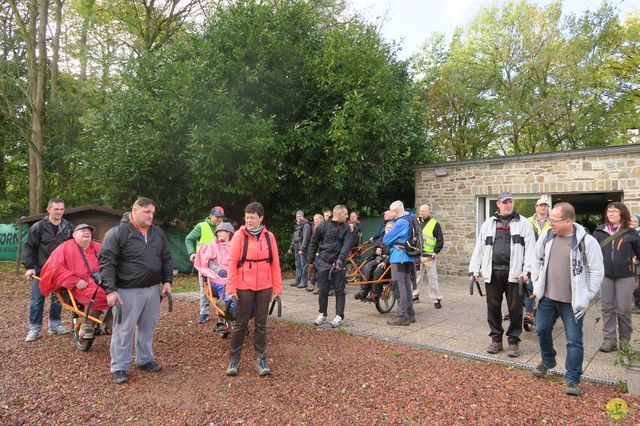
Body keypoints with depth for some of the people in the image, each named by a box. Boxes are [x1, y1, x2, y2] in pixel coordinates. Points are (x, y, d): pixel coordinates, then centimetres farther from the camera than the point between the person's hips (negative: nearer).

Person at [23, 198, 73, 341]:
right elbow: (29, 247, -5)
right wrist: (29, 267, -11)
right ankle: (34, 328, 12)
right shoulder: (39, 226, -8)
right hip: (40, 270, -3)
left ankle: (55, 325, 22)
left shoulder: (68, 227, 1)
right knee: (37, 300, 2)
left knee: (58, 298, 9)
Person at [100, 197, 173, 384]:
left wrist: (167, 280, 6)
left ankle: (145, 359, 32)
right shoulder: (117, 233, -10)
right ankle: (119, 367, 17)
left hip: (153, 290, 6)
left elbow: (166, 258, 15)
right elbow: (107, 263, -12)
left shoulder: (158, 233, 8)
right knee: (124, 330, 3)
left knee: (148, 328, 16)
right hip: (128, 292, -6)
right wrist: (110, 290, -17)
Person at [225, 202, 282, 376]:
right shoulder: (239, 235, -6)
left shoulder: (269, 236, 2)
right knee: (240, 323, 7)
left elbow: (275, 263, 5)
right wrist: (231, 288, -10)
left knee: (261, 323, 9)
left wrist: (278, 287, 3)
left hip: (264, 287, 2)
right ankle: (234, 358, 20)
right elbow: (232, 263, -7)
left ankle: (261, 358, 20)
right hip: (244, 287, -2)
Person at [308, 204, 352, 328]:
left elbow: (346, 245, -12)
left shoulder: (346, 228, 1)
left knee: (339, 291, 4)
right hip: (324, 262, 0)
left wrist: (341, 259, -26)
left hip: (339, 263, 0)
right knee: (323, 290, 7)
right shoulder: (323, 225, 1)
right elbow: (314, 242, 9)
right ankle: (322, 314, 21)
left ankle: (339, 316, 13)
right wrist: (311, 258, 8)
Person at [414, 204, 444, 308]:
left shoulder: (435, 224, -1)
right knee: (416, 277, 10)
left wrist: (436, 252, -11)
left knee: (432, 278, -2)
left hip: (429, 256, -5)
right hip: (416, 255, 5)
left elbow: (440, 240, -2)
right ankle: (415, 296, 21)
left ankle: (437, 299, 6)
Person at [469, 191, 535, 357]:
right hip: (492, 272, 3)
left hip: (514, 273, -2)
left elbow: (530, 249, -4)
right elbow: (479, 248, 9)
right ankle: (496, 339, 23)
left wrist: (526, 270, -16)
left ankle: (514, 341, 20)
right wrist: (474, 270, 2)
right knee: (493, 308, 9)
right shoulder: (488, 224, 12)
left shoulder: (524, 223, 4)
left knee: (515, 309, 5)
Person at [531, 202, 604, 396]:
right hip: (548, 297, 5)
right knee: (542, 330, 14)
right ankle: (548, 361, 40)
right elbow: (537, 260, 14)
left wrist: (587, 296, -9)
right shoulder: (546, 237, -1)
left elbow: (597, 270, -9)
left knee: (574, 340, 1)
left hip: (573, 301, -4)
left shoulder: (586, 241, -14)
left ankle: (573, 380, 15)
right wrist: (536, 285, 9)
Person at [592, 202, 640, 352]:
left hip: (625, 275, -1)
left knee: (623, 309, 3)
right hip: (605, 274, 2)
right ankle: (609, 339, 12)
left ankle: (625, 340, 20)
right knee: (607, 308, 5)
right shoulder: (599, 232, 5)